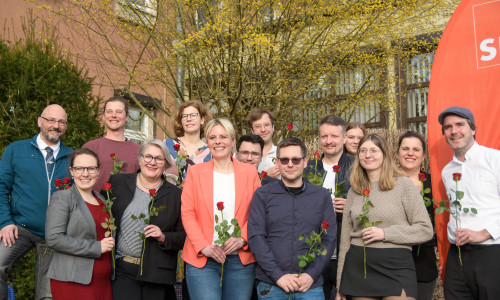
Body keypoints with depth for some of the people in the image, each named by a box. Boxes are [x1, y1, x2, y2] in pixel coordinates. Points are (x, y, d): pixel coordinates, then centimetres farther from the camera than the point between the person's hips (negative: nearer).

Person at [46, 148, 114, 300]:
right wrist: (96, 247, -15)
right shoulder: (62, 198, -5)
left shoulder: (102, 200, 15)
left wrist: (110, 244, 8)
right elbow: (54, 238, -16)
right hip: (72, 282, -6)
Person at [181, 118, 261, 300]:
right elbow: (187, 213, 1)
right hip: (202, 259, -1)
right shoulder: (195, 172, 6)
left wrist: (242, 239, -10)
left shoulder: (249, 172, 8)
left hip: (241, 259, 1)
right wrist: (203, 246, -10)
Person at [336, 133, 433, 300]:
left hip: (396, 267, -3)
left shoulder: (403, 184, 0)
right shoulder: (354, 191, 11)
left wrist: (385, 233, -14)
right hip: (359, 267, 3)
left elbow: (426, 230, -3)